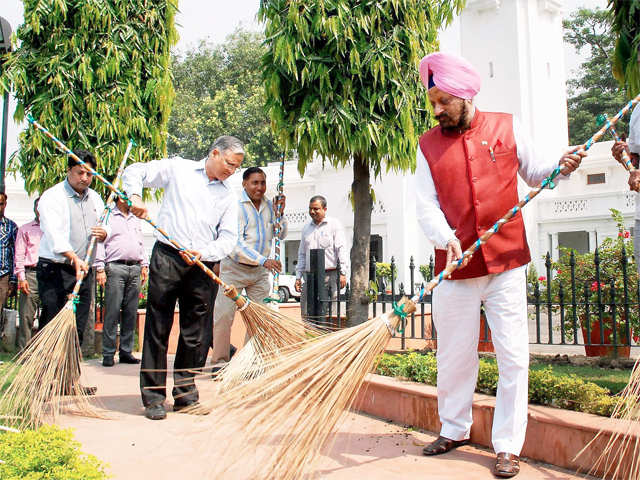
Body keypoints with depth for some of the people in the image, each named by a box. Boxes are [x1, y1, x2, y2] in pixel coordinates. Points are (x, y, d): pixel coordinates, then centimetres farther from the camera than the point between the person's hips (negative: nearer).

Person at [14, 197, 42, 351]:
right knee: (26, 315, -4)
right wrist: (21, 278, -4)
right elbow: (19, 255, 7)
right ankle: (24, 351, 1)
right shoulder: (25, 229, 14)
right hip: (31, 274, -1)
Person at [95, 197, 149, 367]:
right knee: (112, 312, -7)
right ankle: (108, 354, -2)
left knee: (131, 313, 4)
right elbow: (100, 243, -1)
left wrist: (144, 265, 16)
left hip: (135, 269, 6)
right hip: (115, 267, -5)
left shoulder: (136, 219, 24)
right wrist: (100, 268, -9)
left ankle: (126, 352, 10)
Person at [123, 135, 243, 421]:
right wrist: (135, 197, -10)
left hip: (204, 266, 3)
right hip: (167, 257, -3)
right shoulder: (178, 169, 8)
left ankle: (185, 394, 18)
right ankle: (153, 397, 7)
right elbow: (134, 172, 11)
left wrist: (204, 253, -12)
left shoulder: (229, 197, 15)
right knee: (158, 328, -1)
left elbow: (228, 238, 7)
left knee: (197, 335, 5)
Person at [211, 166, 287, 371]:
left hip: (260, 270, 6)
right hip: (234, 268, -5)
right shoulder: (235, 205, -13)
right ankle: (220, 362, 3)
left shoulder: (269, 205, 6)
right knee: (224, 314, -7)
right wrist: (263, 260, -30)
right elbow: (236, 243, -22)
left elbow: (281, 235, 13)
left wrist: (279, 213, -5)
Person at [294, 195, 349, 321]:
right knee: (306, 314, 1)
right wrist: (298, 277, 16)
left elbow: (341, 250, -3)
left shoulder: (334, 225, 4)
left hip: (330, 275, -5)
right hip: (309, 276, 5)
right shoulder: (306, 228, 19)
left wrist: (343, 273, -12)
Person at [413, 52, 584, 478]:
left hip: (506, 264, 0)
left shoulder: (506, 127, 5)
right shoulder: (428, 145, 5)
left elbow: (532, 174, 16)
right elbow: (426, 205, -3)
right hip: (456, 268, 1)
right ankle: (455, 430, 32)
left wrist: (560, 168, -5)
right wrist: (447, 238, -21)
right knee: (454, 356, 11)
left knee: (513, 357, 0)